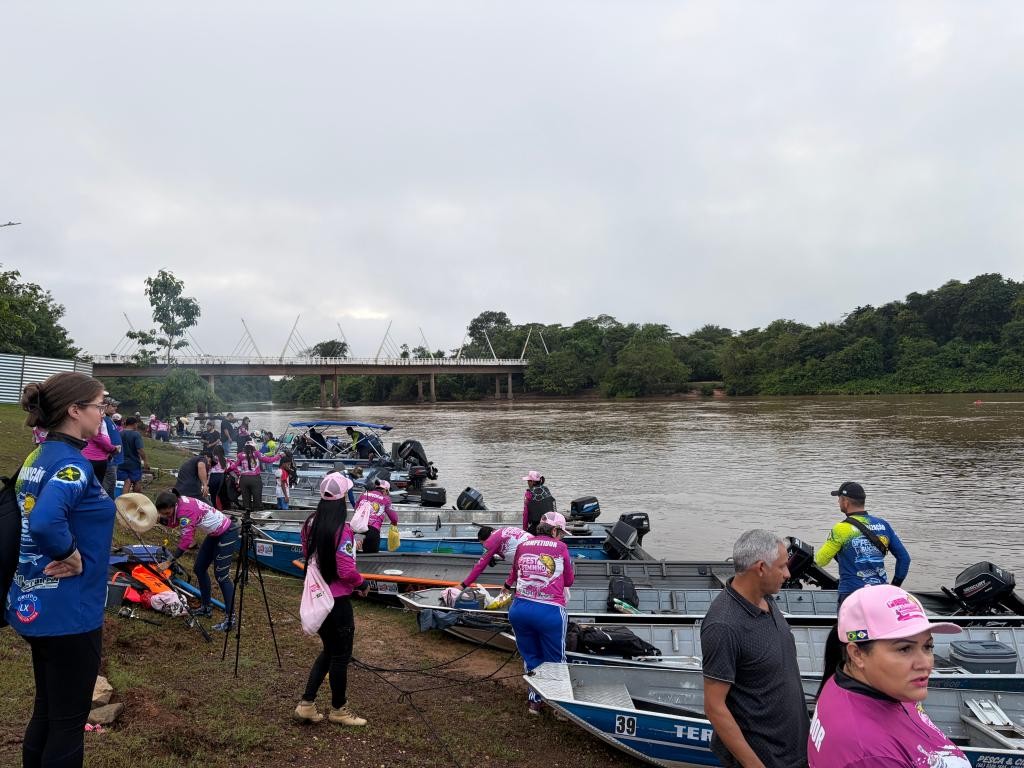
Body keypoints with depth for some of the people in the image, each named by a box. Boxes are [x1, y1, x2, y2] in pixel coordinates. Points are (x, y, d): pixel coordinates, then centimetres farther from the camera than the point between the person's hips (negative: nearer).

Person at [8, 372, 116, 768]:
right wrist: (72, 555, -21)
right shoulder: (72, 463, -21)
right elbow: (45, 522, -37)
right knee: (69, 720, 6)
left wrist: (59, 553, 8)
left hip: (35, 605, 9)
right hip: (67, 611, -9)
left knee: (46, 712, 22)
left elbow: (28, 518, 16)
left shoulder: (38, 457, 8)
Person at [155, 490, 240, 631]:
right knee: (199, 568, 13)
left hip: (227, 533, -10)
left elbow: (186, 540, -32)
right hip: (214, 534, 10)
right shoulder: (178, 504, -5)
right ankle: (206, 607, 26)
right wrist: (159, 518, -14)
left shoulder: (186, 510, -29)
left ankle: (230, 618, -8)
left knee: (221, 575, -11)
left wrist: (169, 562, -31)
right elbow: (172, 523, 5)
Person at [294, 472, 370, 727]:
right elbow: (346, 571, -23)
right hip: (337, 601, -7)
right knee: (341, 656, 11)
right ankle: (338, 709, 26)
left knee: (329, 650, 23)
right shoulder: (342, 529, -23)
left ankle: (306, 704, 25)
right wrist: (362, 584, -4)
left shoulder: (310, 523, -1)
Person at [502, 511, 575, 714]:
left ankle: (534, 700, 26)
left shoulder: (523, 546, 12)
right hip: (550, 611, -4)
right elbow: (569, 580, 12)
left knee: (531, 657, 21)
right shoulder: (560, 547, 2)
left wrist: (507, 586, 51)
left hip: (519, 608, 4)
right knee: (555, 660, 13)